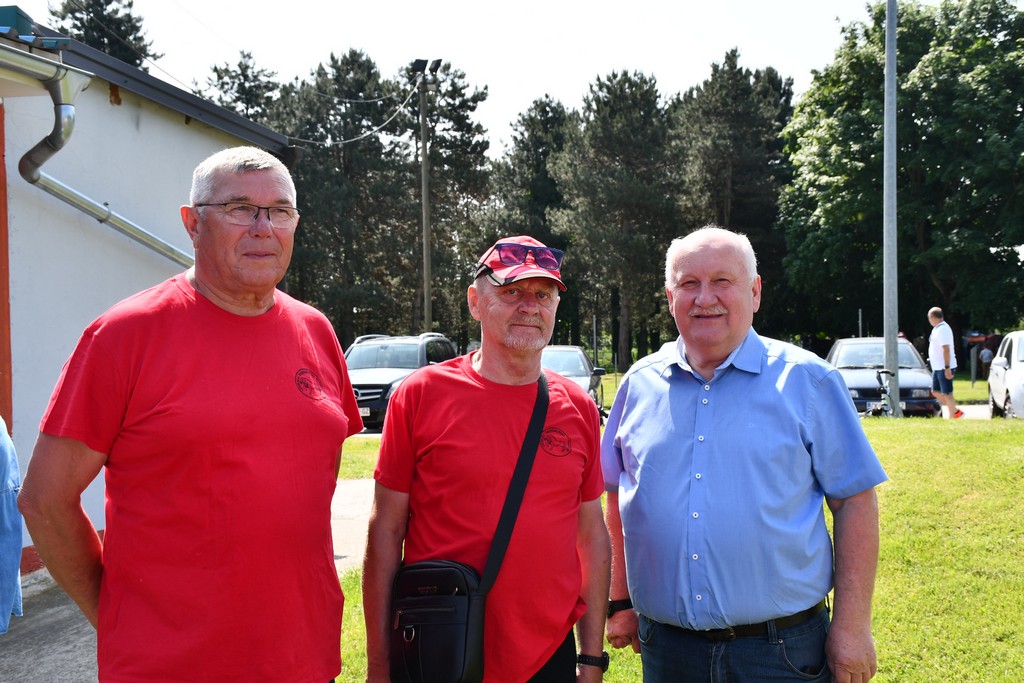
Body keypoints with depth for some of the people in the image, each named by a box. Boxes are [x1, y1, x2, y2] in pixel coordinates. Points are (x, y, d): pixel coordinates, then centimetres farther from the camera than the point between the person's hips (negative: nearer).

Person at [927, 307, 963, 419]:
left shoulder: (942, 329, -17)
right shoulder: (937, 328, 14)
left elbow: (946, 349, -23)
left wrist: (947, 368, -26)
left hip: (944, 368, -10)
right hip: (937, 367, 10)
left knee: (946, 393, -5)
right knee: (936, 391, 13)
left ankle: (952, 415, 2)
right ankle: (954, 411, 20)